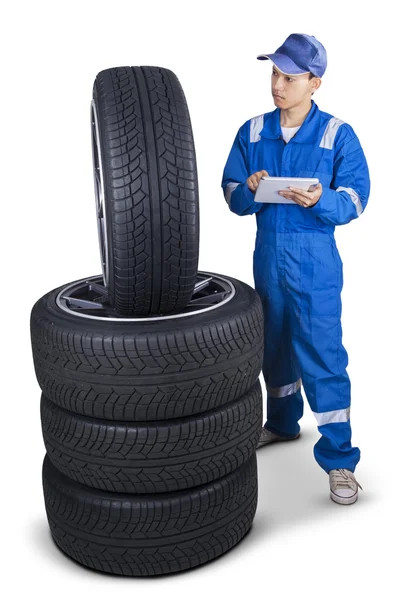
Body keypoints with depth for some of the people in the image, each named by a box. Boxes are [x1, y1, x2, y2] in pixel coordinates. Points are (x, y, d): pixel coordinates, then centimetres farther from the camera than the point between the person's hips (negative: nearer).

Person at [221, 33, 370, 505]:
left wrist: (321, 200, -26)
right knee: (274, 345, 17)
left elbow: (355, 200, -6)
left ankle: (339, 459, 6)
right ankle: (282, 422, 40)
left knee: (322, 355, -6)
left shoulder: (337, 135, -5)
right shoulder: (252, 133, 5)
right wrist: (250, 190, -17)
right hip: (267, 256, 5)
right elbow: (232, 196, 5)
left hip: (315, 262, -4)